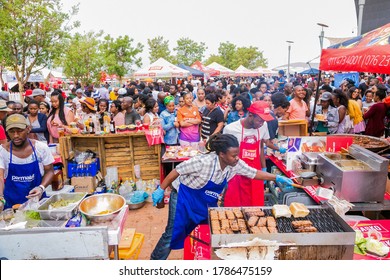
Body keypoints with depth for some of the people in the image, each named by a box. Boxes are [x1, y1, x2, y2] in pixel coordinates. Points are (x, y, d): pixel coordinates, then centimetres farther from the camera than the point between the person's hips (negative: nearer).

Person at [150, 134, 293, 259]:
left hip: (207, 202, 6)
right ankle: (155, 261, 21)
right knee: (173, 234, 0)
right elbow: (177, 171, -24)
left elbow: (254, 173, -1)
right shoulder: (203, 162, -34)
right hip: (184, 197, -6)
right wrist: (161, 190, -21)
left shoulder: (236, 164, -16)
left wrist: (277, 178, -7)